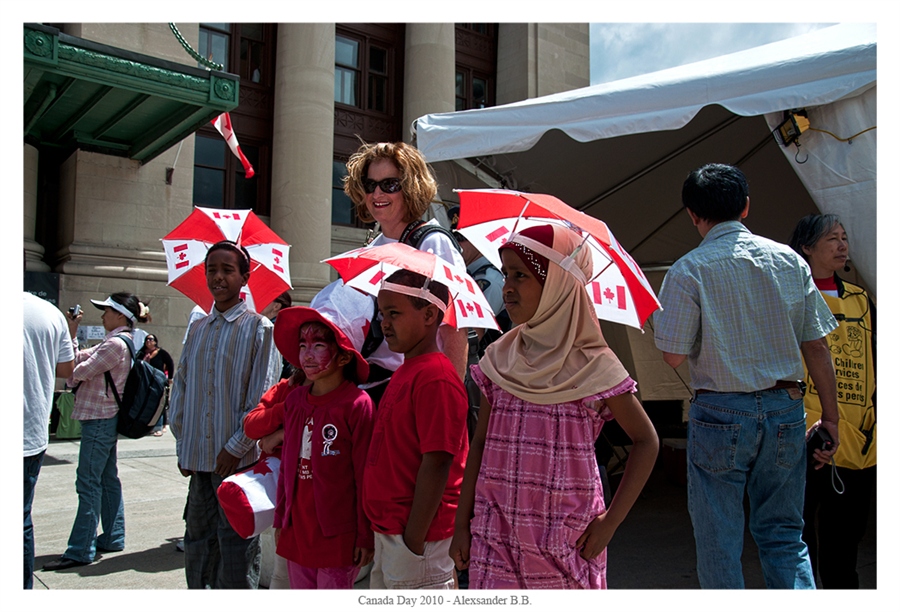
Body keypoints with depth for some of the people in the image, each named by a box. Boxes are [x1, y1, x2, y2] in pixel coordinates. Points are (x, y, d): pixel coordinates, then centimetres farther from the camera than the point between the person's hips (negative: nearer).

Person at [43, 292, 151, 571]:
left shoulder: (116, 343, -18)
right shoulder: (117, 342, 15)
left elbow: (80, 370, -18)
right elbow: (80, 359, 17)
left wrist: (71, 377, 1)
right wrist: (72, 331, 10)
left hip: (100, 420, -10)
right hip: (106, 418, 10)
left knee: (88, 483, -6)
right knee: (108, 479, 15)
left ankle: (80, 551, 0)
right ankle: (113, 537, 24)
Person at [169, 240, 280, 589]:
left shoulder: (258, 327, -5)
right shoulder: (197, 329, 13)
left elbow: (263, 397, -10)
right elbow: (181, 390, 15)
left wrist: (236, 447, -13)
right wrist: (183, 446, 8)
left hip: (238, 460, -6)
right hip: (198, 462, 6)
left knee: (236, 558, 2)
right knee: (197, 549, 15)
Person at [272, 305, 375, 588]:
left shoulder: (357, 404, -15)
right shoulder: (295, 400, 4)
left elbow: (366, 477, -12)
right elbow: (287, 466, 11)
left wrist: (365, 535, -9)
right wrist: (280, 520, 14)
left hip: (337, 534, -6)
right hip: (296, 532, 6)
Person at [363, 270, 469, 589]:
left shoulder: (435, 379, -19)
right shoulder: (404, 372, 11)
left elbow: (436, 464, -22)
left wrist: (414, 540, -20)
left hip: (415, 532, -9)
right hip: (388, 529, 9)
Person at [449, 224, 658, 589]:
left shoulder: (593, 366, -7)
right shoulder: (499, 360, 3)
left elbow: (646, 441, 0)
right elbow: (480, 444, 7)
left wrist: (611, 520, -5)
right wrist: (461, 524, 6)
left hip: (567, 540, -2)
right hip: (497, 536, 3)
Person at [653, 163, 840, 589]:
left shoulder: (688, 271, -9)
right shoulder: (790, 260, 3)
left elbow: (673, 355, -11)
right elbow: (817, 347, 4)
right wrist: (830, 418, 12)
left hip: (720, 413, -4)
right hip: (786, 410, 4)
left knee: (718, 541, 9)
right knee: (784, 534, 18)